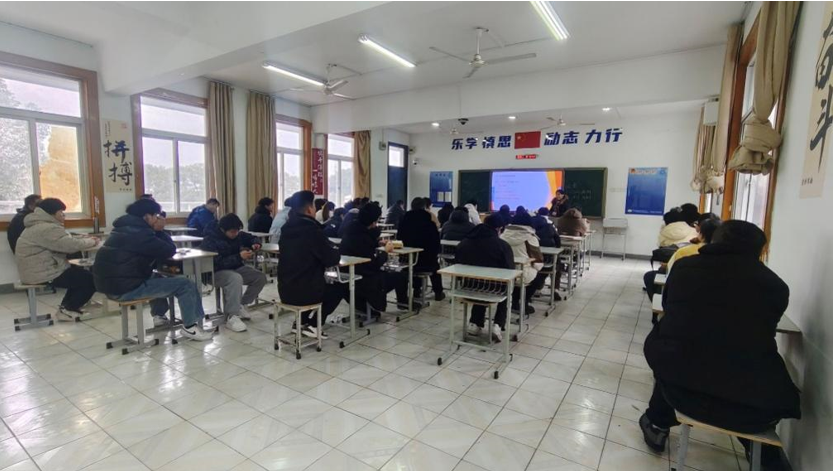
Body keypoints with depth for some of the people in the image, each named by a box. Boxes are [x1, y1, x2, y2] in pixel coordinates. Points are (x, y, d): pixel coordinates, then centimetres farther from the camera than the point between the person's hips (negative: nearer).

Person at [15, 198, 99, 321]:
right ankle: (68, 310, 4)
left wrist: (85, 240, 5)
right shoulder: (48, 228, -22)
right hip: (43, 274, -11)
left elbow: (64, 243, 16)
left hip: (37, 270, 11)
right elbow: (72, 245, -27)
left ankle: (66, 306, 21)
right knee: (91, 279, -7)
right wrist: (91, 242, -9)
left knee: (80, 273, 23)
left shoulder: (39, 225, 16)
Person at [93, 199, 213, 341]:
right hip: (126, 288, -10)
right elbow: (169, 250, -13)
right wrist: (159, 231, -1)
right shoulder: (139, 232, -17)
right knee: (185, 285, -9)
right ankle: (190, 327, 3)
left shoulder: (124, 228, 15)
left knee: (157, 277, 31)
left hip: (112, 284, 10)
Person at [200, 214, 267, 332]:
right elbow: (218, 263, -29)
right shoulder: (210, 241, -21)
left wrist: (255, 244, -7)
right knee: (236, 278, -38)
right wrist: (239, 257, -35)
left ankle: (241, 305, 5)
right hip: (216, 273, -7)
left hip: (236, 268, 7)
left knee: (260, 277, -10)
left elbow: (250, 237, 17)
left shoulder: (237, 235, -2)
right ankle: (232, 317, -33)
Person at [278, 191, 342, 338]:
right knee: (337, 288, 20)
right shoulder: (312, 230, -17)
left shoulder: (287, 228, 5)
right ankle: (313, 326, 12)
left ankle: (301, 322, 26)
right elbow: (332, 260, -14)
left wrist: (327, 252, 17)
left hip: (285, 290, 7)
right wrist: (335, 253, 8)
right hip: (304, 292, -7)